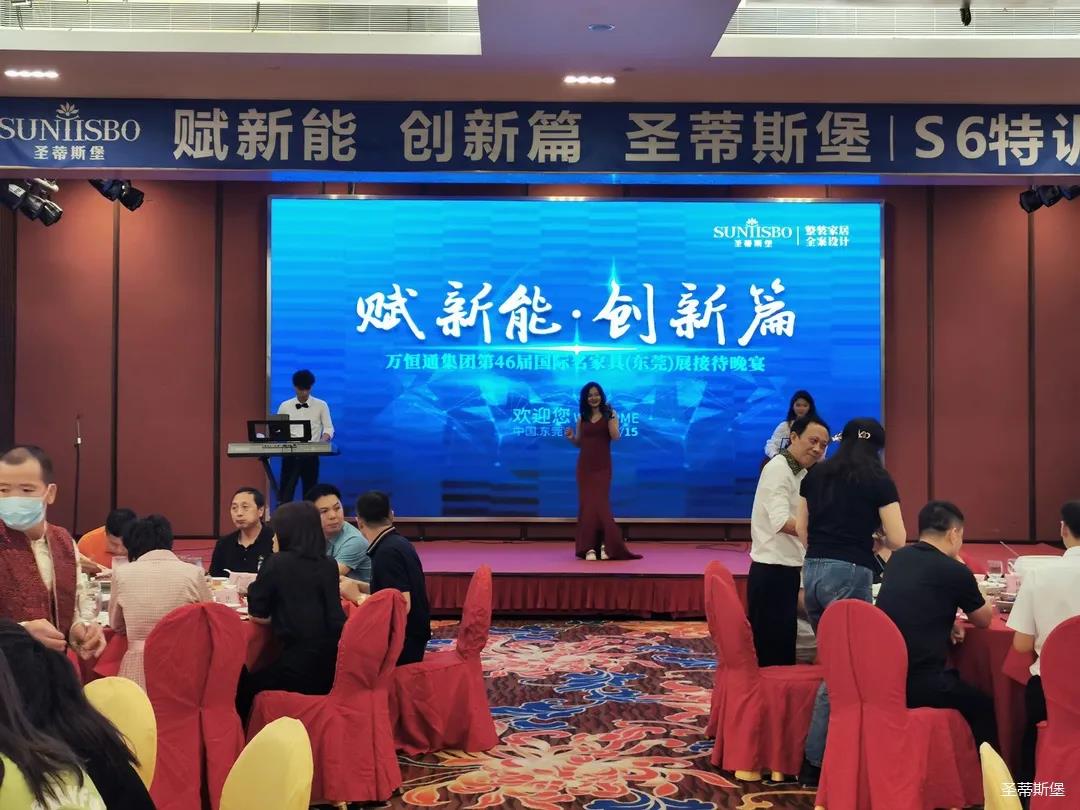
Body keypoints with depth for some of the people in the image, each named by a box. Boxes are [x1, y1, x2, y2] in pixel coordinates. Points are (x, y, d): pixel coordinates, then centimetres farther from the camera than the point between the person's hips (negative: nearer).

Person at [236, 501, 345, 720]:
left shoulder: (277, 562, -5)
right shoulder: (329, 565, 11)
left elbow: (257, 614, 3)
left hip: (302, 666, -6)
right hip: (335, 664, 6)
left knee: (245, 686, 19)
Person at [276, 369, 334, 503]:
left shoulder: (321, 406, 3)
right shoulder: (284, 406, 7)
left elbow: (329, 429, 0)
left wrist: (322, 442, -20)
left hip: (310, 455, -1)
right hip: (290, 454, 1)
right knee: (285, 493, -2)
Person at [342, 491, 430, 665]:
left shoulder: (388, 552, -18)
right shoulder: (396, 543, 9)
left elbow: (403, 605, -24)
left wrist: (357, 596, -14)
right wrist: (354, 585, 25)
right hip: (407, 639, 9)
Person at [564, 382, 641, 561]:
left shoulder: (609, 414, 0)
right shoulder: (582, 417, 9)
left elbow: (616, 437, -12)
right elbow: (578, 443, 14)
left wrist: (611, 417, -21)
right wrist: (570, 437, -6)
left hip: (603, 466, -3)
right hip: (585, 465, 3)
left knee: (600, 504, -8)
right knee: (586, 504, 0)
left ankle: (606, 545, -1)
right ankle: (589, 547, 1)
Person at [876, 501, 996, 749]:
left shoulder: (897, 559, 8)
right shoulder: (956, 572, -10)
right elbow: (984, 619, 10)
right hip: (919, 685, -7)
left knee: (955, 679, 31)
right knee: (984, 706, 19)